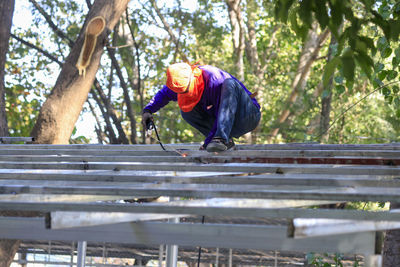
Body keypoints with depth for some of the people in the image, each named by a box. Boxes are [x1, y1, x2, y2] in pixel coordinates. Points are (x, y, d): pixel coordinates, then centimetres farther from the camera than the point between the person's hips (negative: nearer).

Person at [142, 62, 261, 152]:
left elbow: (222, 115, -28)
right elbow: (164, 94, 14)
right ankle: (227, 141, -7)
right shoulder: (184, 83, -5)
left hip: (249, 116, -7)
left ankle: (221, 139, -41)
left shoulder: (214, 79, -28)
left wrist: (207, 143, -28)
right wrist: (147, 110, -3)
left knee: (229, 83, -33)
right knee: (186, 110, -5)